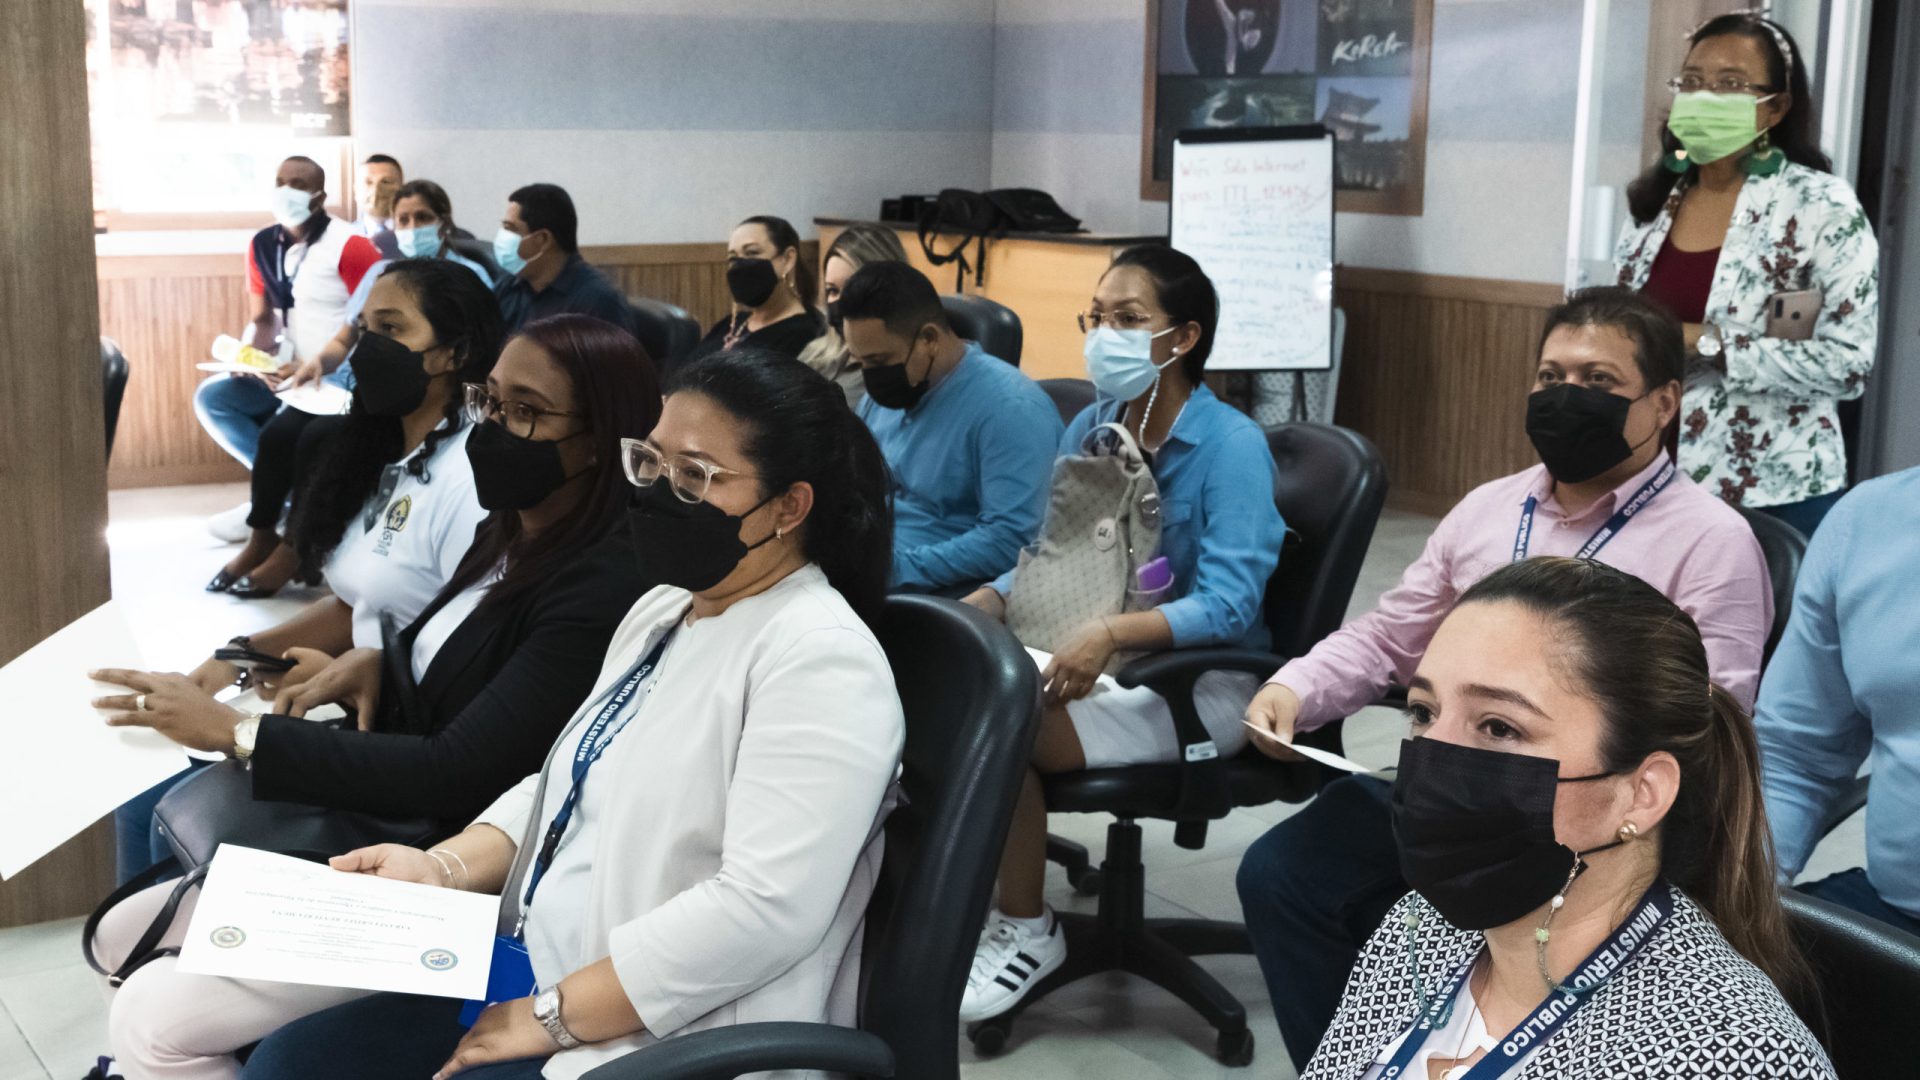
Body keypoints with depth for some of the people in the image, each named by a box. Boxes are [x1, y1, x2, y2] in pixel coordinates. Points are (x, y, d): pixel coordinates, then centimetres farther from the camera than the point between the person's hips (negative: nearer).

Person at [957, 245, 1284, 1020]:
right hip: (1098, 656, 6)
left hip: (1201, 678, -6)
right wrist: (978, 606, -13)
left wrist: (1113, 633, -39)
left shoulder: (1231, 445, -14)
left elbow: (1228, 603, -24)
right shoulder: (1090, 428, 5)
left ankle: (1028, 930, -5)